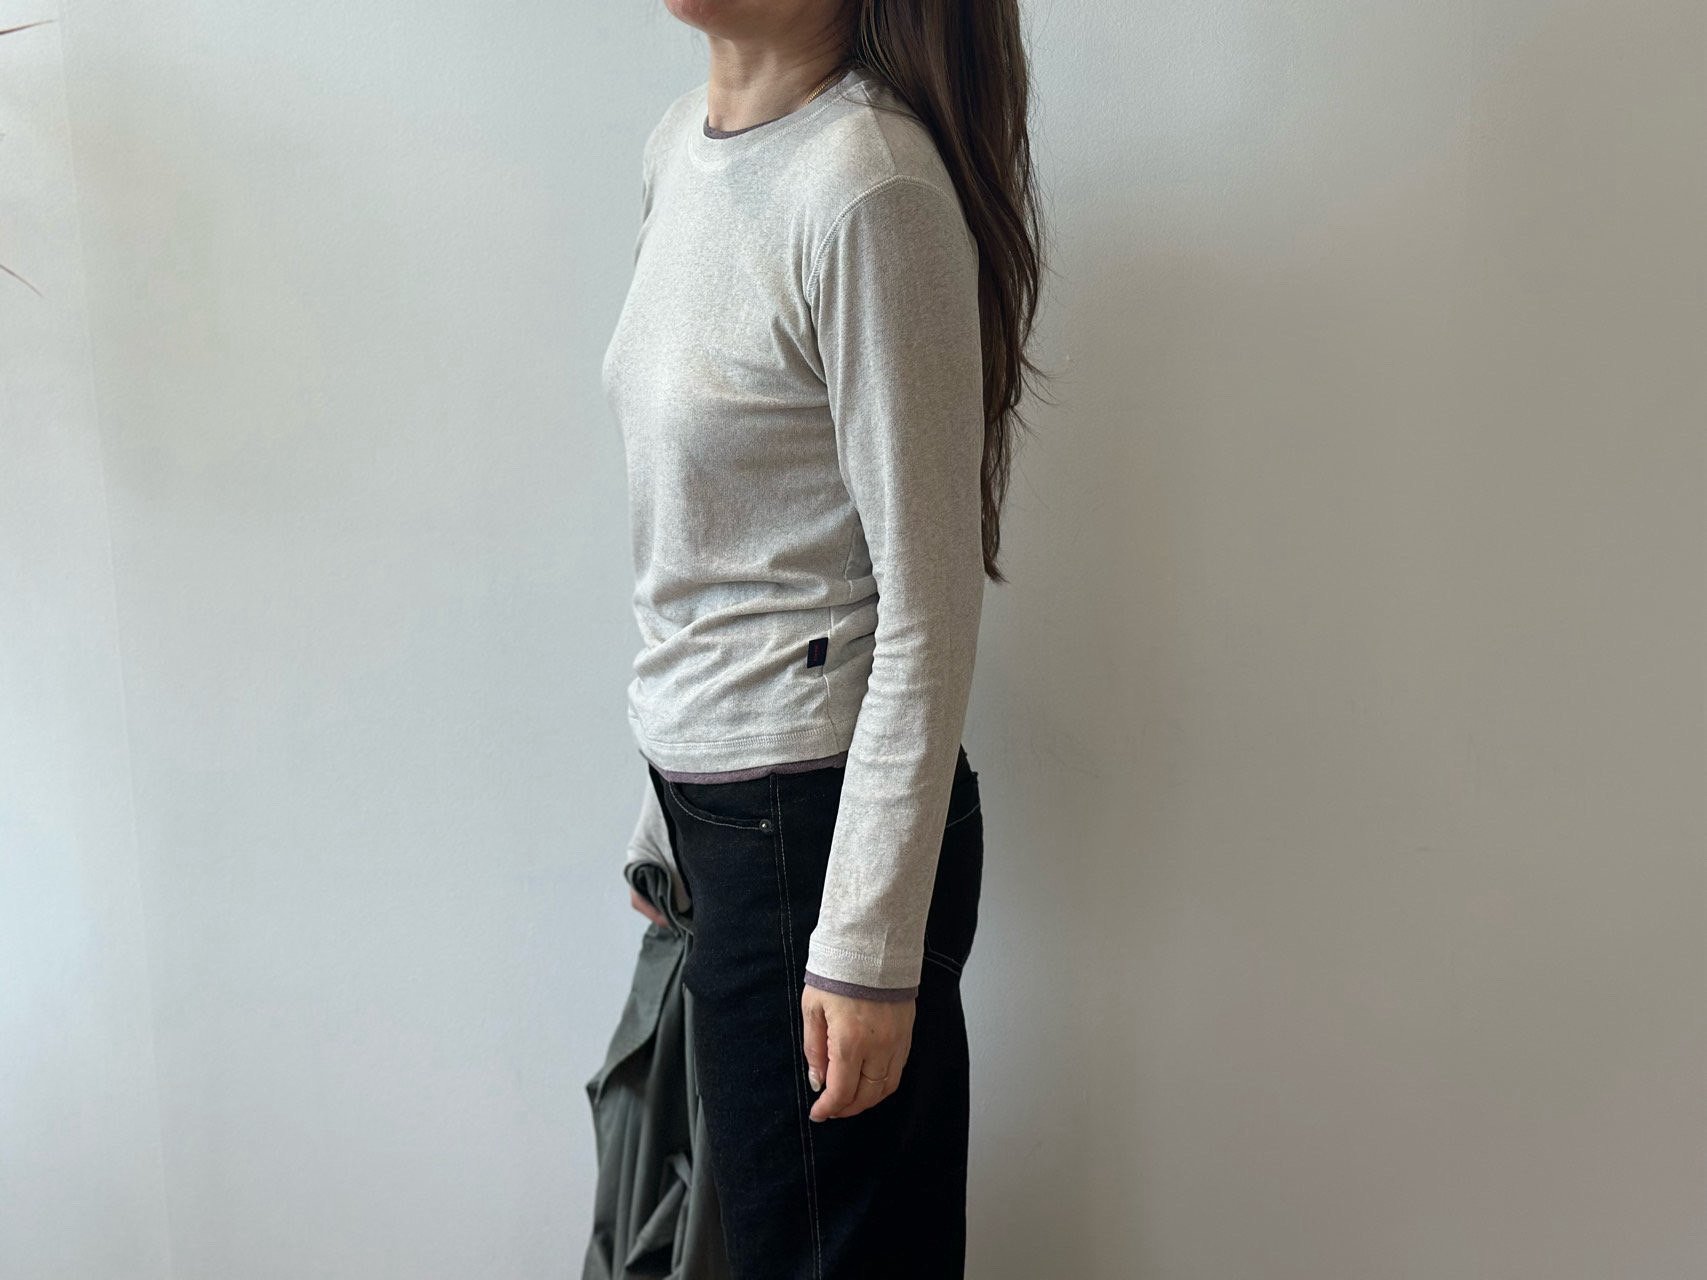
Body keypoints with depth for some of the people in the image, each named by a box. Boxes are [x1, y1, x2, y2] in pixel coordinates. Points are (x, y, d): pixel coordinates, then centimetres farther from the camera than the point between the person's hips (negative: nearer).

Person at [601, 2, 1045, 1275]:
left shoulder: (871, 189, -18)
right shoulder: (681, 144, 7)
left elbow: (931, 597, -17)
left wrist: (870, 947, -16)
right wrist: (669, 814, 18)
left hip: (823, 819, -8)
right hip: (716, 797, 8)